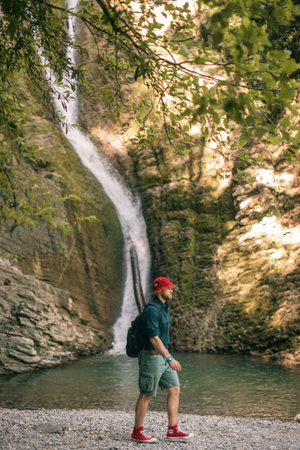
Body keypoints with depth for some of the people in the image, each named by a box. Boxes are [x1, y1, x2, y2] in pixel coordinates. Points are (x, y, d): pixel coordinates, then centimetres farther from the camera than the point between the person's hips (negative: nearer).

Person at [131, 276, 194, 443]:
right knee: (146, 395, 3)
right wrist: (170, 358, -33)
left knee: (175, 390, 6)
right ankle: (137, 432, 18)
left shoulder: (165, 308, 10)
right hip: (152, 357, -9)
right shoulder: (151, 310, -21)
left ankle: (173, 430, 11)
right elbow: (153, 338, -28)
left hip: (163, 357, 9)